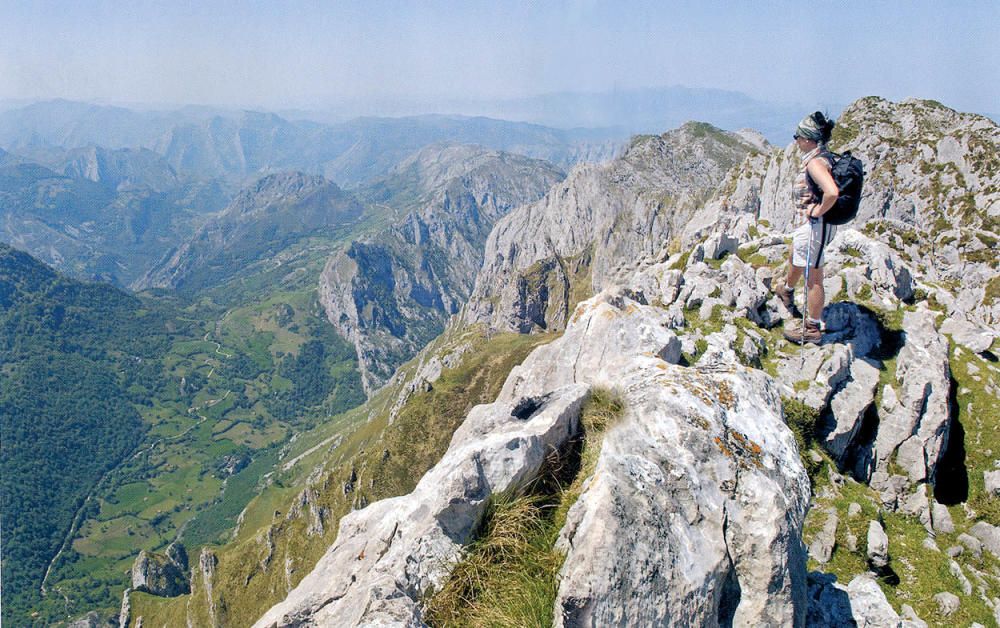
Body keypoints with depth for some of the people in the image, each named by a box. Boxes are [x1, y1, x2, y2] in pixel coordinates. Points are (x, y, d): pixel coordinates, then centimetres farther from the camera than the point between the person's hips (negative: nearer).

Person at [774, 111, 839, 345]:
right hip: (804, 224, 11)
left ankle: (812, 329, 10)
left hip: (814, 226, -11)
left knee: (813, 278, -1)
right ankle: (787, 291, 63)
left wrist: (818, 211, -23)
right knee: (794, 258, 35)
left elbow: (832, 192, -39)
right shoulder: (820, 159, 7)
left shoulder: (815, 163, -23)